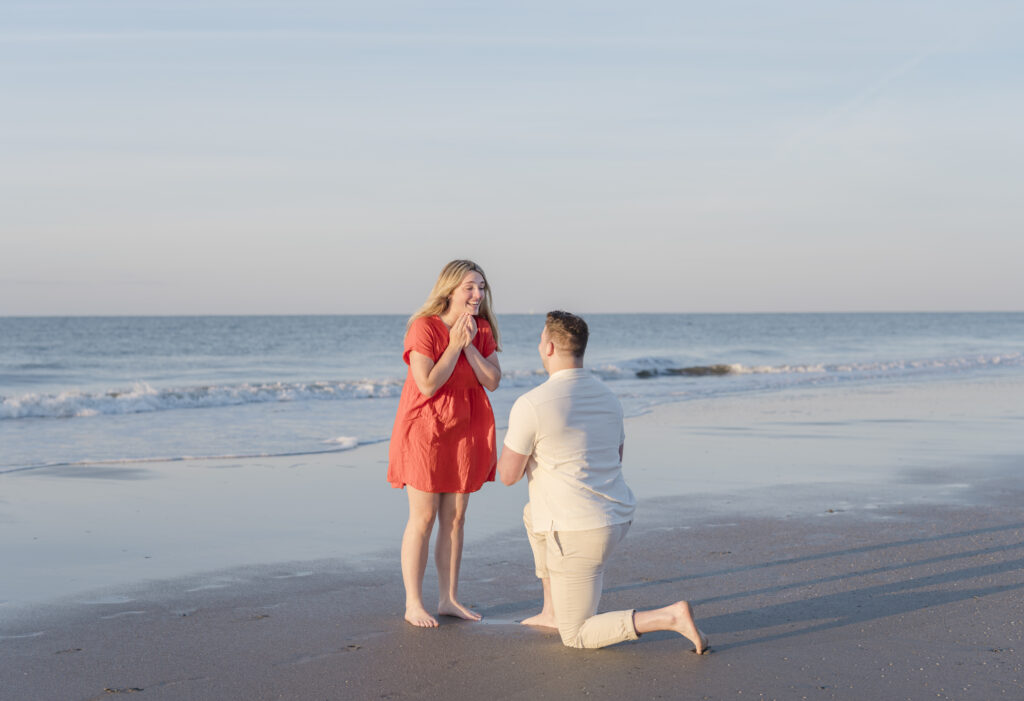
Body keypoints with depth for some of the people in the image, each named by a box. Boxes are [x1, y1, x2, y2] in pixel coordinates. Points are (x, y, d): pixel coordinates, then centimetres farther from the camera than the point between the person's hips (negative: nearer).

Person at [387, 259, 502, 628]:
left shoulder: (483, 329, 4)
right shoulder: (424, 327, -15)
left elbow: (492, 381, -5)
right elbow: (427, 384, -21)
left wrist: (470, 345, -15)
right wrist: (455, 345, -19)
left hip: (465, 432, 6)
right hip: (425, 430, -6)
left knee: (455, 518, 9)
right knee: (423, 518, -2)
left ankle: (448, 598, 18)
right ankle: (413, 603, 6)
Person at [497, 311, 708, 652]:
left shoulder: (530, 405, -16)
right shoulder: (608, 397, 8)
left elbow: (508, 475, -8)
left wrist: (518, 438, 13)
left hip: (578, 533, -8)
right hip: (617, 517, 8)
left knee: (578, 637, 6)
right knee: (532, 513, 34)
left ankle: (672, 616, -14)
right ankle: (553, 611, 34)